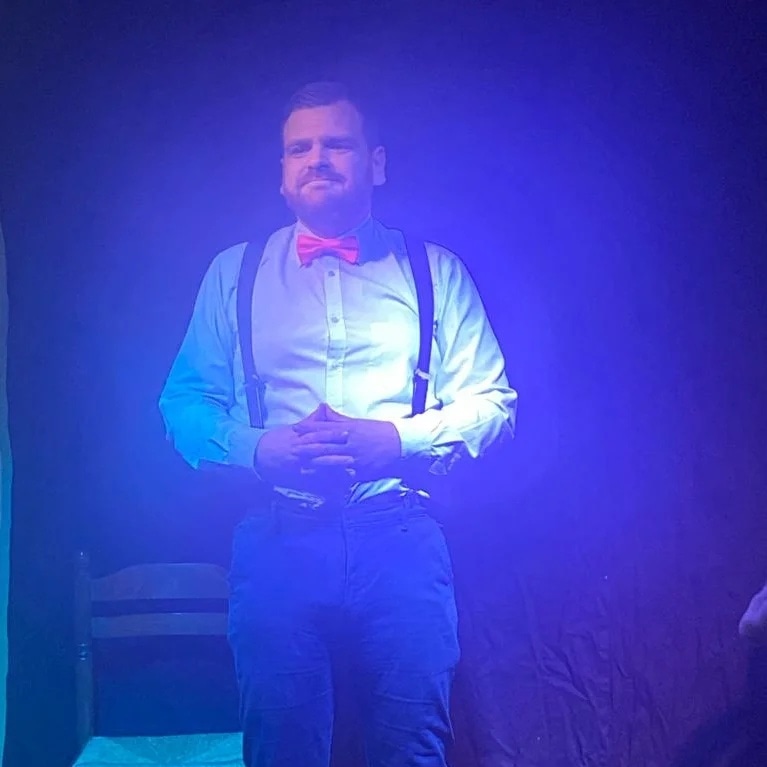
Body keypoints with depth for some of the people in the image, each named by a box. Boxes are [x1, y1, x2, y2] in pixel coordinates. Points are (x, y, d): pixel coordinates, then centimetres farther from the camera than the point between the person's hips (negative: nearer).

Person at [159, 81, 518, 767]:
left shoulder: (436, 271, 12)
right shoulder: (233, 273, 14)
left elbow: (492, 400, 7)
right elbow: (184, 401, 10)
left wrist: (398, 438, -11)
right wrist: (256, 447, -10)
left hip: (401, 537, 0)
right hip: (278, 540, 1)